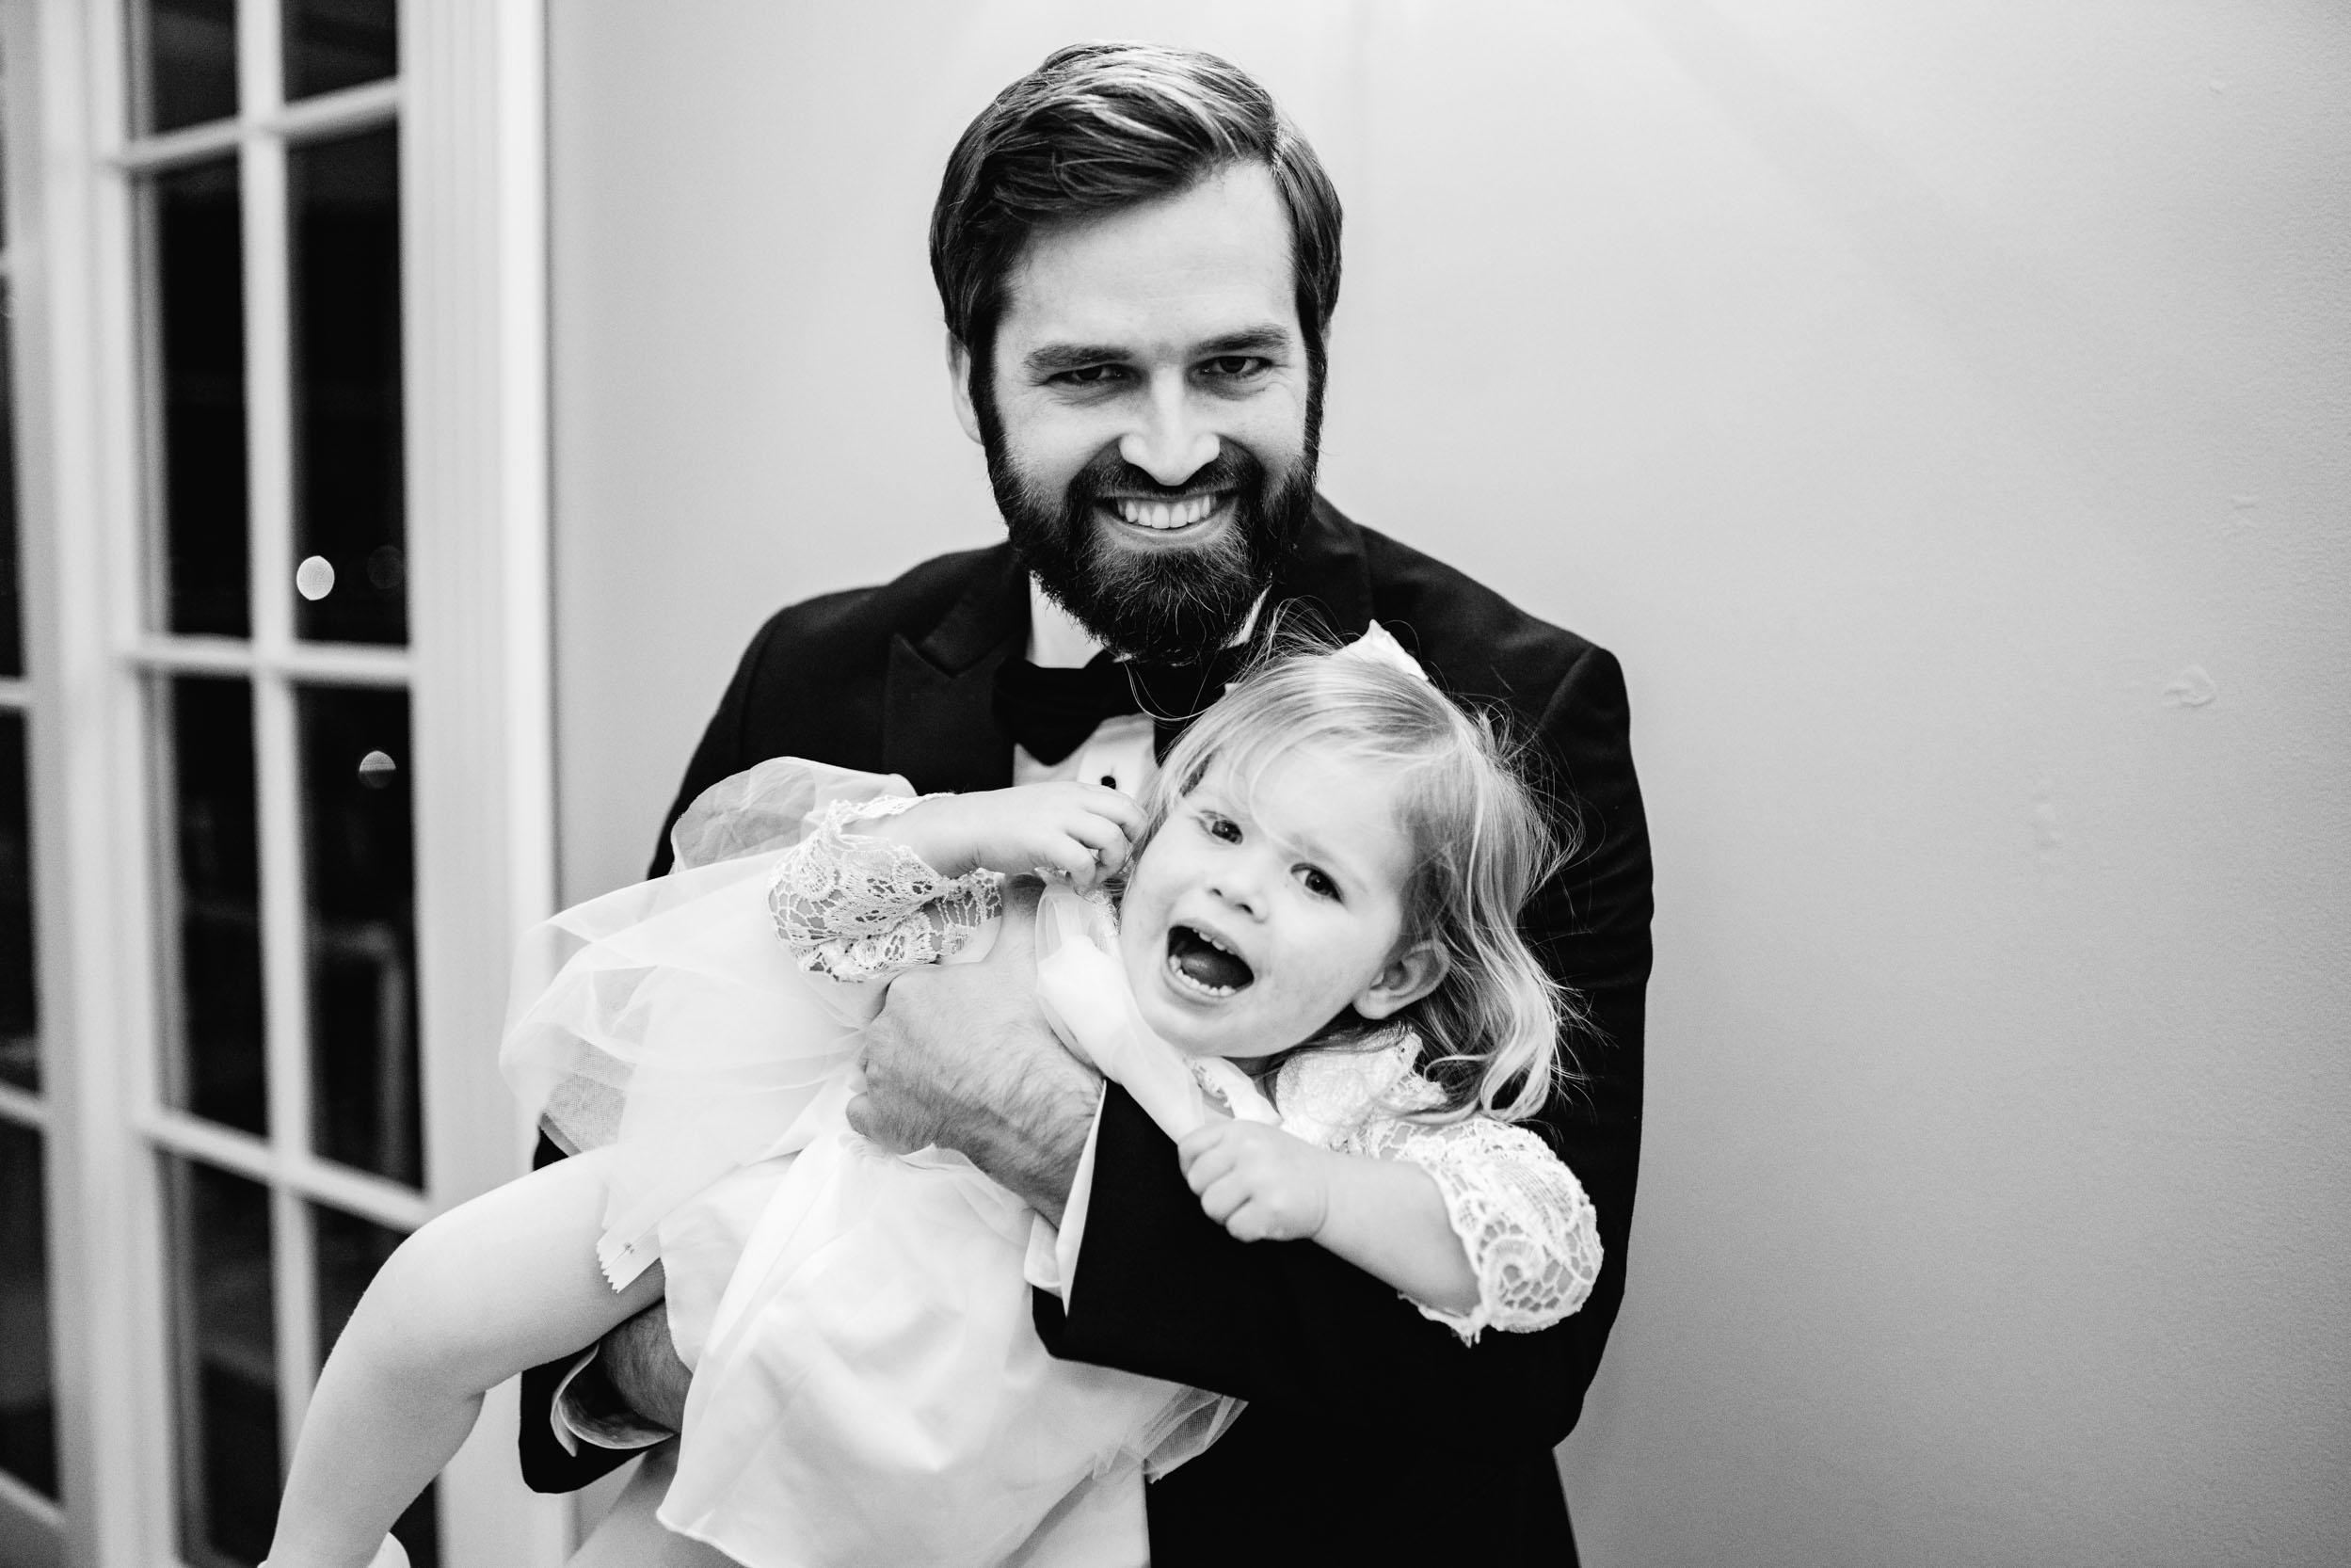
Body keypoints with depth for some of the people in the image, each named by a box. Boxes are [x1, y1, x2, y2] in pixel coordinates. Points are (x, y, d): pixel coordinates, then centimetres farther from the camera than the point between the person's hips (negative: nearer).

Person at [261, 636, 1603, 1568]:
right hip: (811, 1183, 0)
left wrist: (1316, 1186, -36)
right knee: (438, 1305, -4)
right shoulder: (1049, 903, -14)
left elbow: (1546, 1249, -23)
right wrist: (968, 823, -25)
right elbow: (819, 908, -7)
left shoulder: (1353, 1117, -15)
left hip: (1009, 1428, 0)